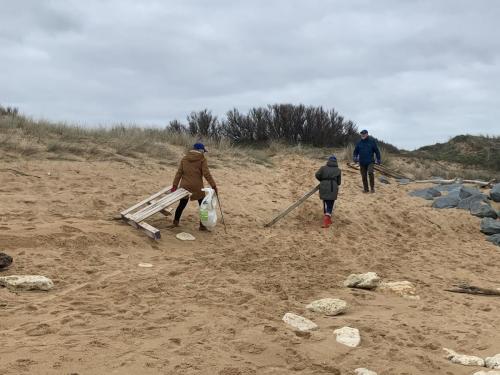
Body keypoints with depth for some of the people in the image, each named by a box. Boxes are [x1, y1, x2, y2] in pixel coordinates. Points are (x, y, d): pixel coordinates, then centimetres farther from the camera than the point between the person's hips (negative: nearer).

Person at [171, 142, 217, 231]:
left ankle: (175, 222, 24)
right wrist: (213, 185, -11)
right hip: (197, 187, -4)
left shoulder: (184, 158, 8)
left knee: (182, 204, 18)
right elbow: (206, 174, -12)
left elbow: (179, 173, 4)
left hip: (185, 186, 4)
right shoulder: (202, 159, -5)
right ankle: (202, 225, 9)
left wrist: (175, 185, 4)